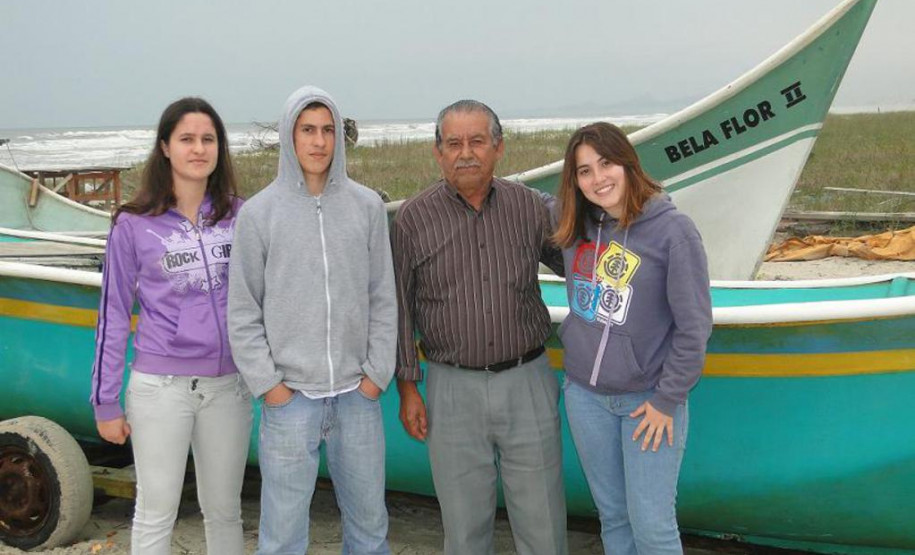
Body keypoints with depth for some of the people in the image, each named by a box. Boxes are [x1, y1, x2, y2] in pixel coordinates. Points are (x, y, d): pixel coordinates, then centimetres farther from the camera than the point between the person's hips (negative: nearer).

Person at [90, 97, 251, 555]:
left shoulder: (239, 216, 3)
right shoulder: (134, 224, -4)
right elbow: (113, 314, 0)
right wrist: (105, 402, 0)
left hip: (229, 386, 2)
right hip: (160, 386, -2)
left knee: (224, 510, 15)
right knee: (155, 514, 7)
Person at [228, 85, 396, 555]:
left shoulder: (367, 206, 4)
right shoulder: (258, 212, -1)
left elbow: (382, 299, 6)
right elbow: (243, 310, 0)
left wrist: (377, 374, 0)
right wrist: (267, 384, -5)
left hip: (357, 396, 2)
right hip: (289, 398, -2)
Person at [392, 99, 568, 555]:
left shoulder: (529, 207, 1)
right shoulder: (413, 219, -3)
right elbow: (399, 310, 1)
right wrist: (407, 389, 1)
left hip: (528, 382, 1)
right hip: (452, 388, -1)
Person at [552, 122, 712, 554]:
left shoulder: (672, 230, -14)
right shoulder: (575, 225, 1)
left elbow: (694, 326, -12)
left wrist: (668, 399, -11)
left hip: (649, 399, -5)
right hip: (584, 395, 5)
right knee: (612, 517, 16)